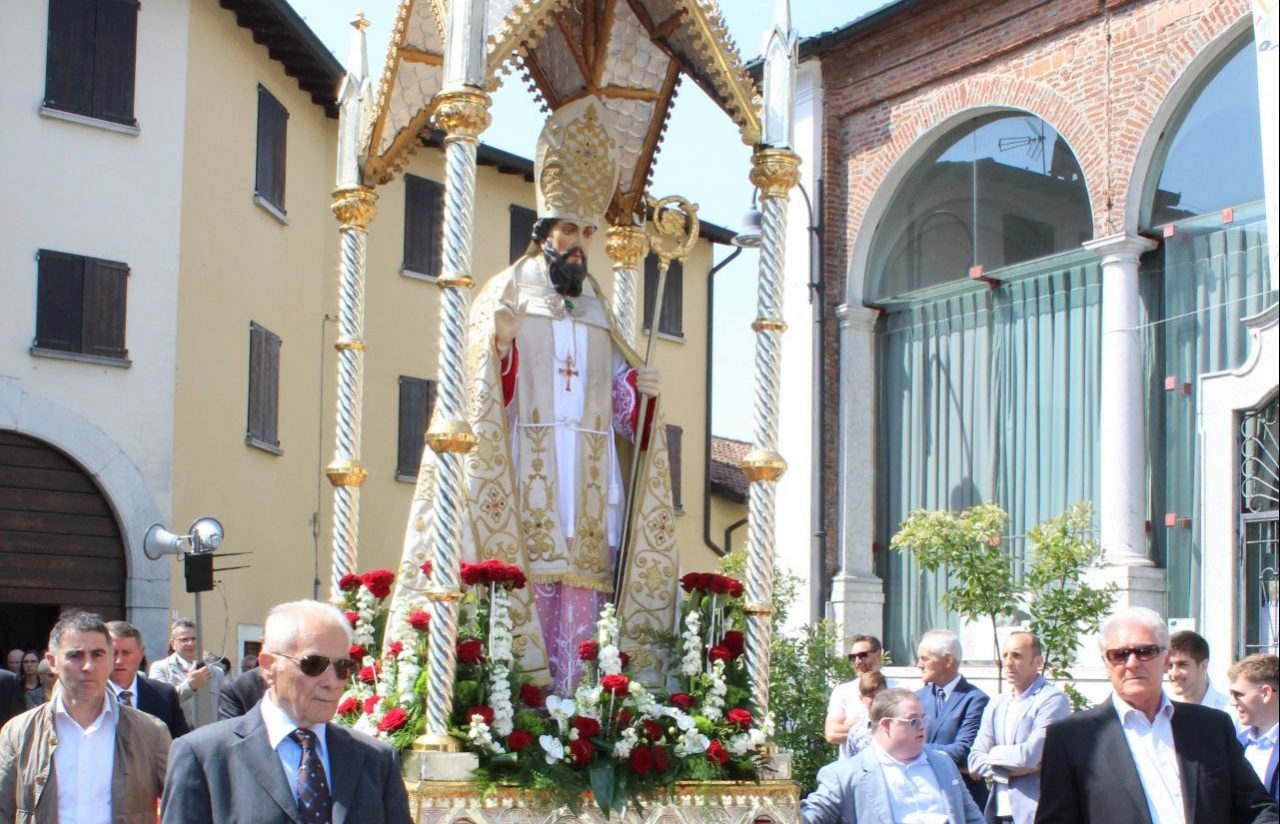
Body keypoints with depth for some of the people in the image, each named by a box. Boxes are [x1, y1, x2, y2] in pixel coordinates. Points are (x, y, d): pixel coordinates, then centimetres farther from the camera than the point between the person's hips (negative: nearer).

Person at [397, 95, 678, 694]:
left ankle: (573, 689, -5)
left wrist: (642, 390, -1)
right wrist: (500, 344, -20)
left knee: (584, 569, -5)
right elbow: (480, 386, -1)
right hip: (526, 463, -4)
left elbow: (616, 398, 19)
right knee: (523, 572, -12)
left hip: (587, 469, 4)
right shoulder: (507, 293, 8)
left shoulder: (597, 309, 21)